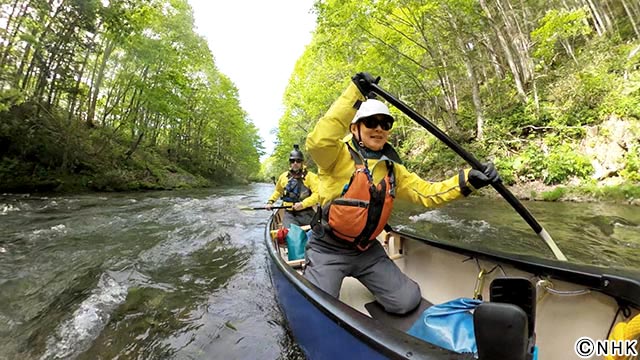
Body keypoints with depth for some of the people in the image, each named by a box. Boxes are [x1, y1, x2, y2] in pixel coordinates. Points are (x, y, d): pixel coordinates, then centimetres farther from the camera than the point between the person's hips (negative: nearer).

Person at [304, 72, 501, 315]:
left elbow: (426, 193, 5)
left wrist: (467, 180, -9)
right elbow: (318, 141, -35)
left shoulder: (392, 170, 6)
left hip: (368, 250, 5)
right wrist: (355, 93, -33)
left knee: (407, 302, 2)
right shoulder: (339, 156, -14)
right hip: (328, 249, -5)